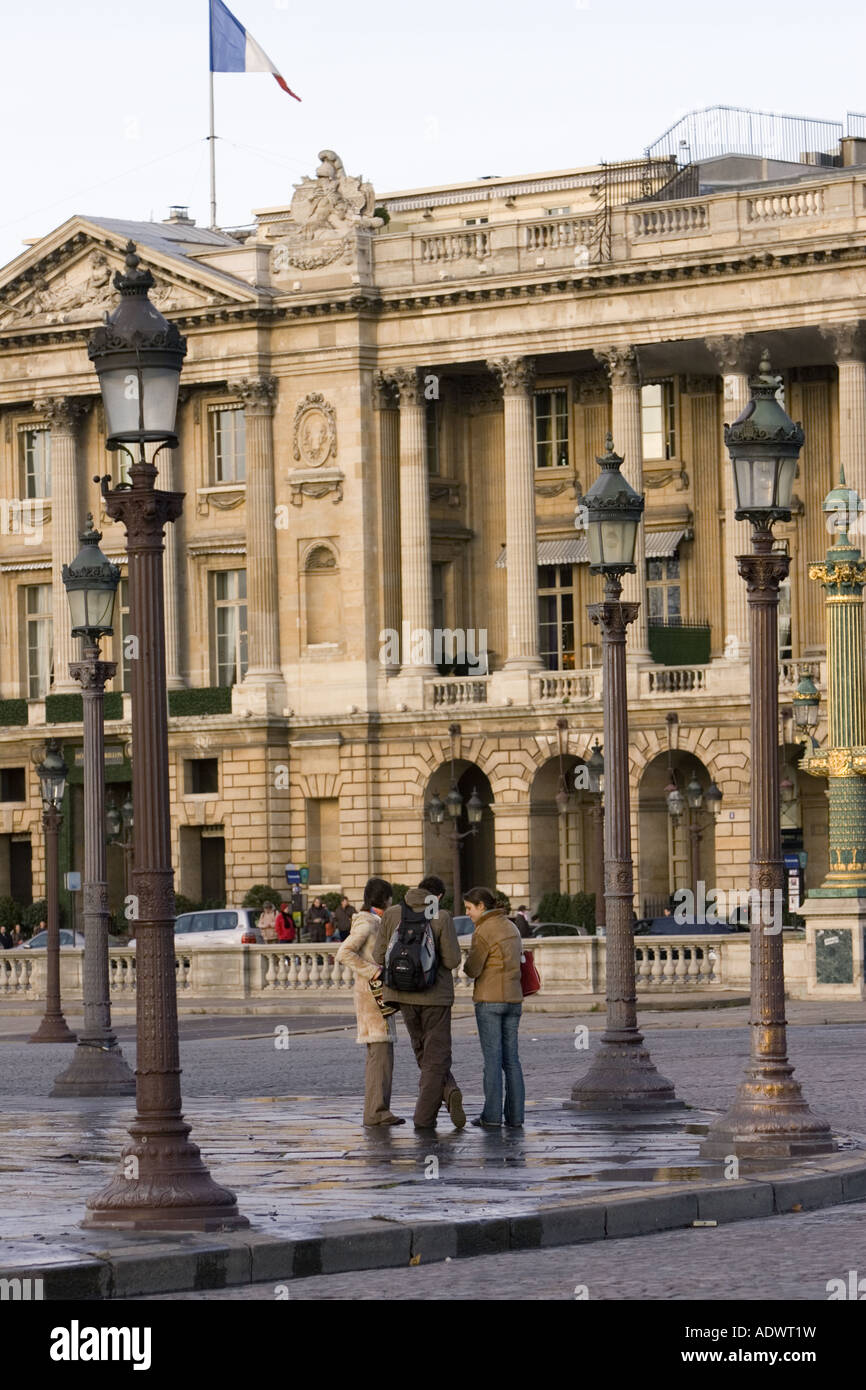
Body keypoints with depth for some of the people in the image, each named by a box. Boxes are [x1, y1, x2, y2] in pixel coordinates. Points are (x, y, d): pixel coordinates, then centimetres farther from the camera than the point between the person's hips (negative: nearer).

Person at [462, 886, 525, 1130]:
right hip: (513, 999, 7)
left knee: (492, 1058, -5)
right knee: (511, 1059, 7)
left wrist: (468, 961, 9)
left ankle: (492, 1116, -5)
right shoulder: (511, 928, 14)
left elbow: (472, 970, -13)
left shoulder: (483, 931, -11)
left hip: (489, 1000, -7)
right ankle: (515, 1116, 4)